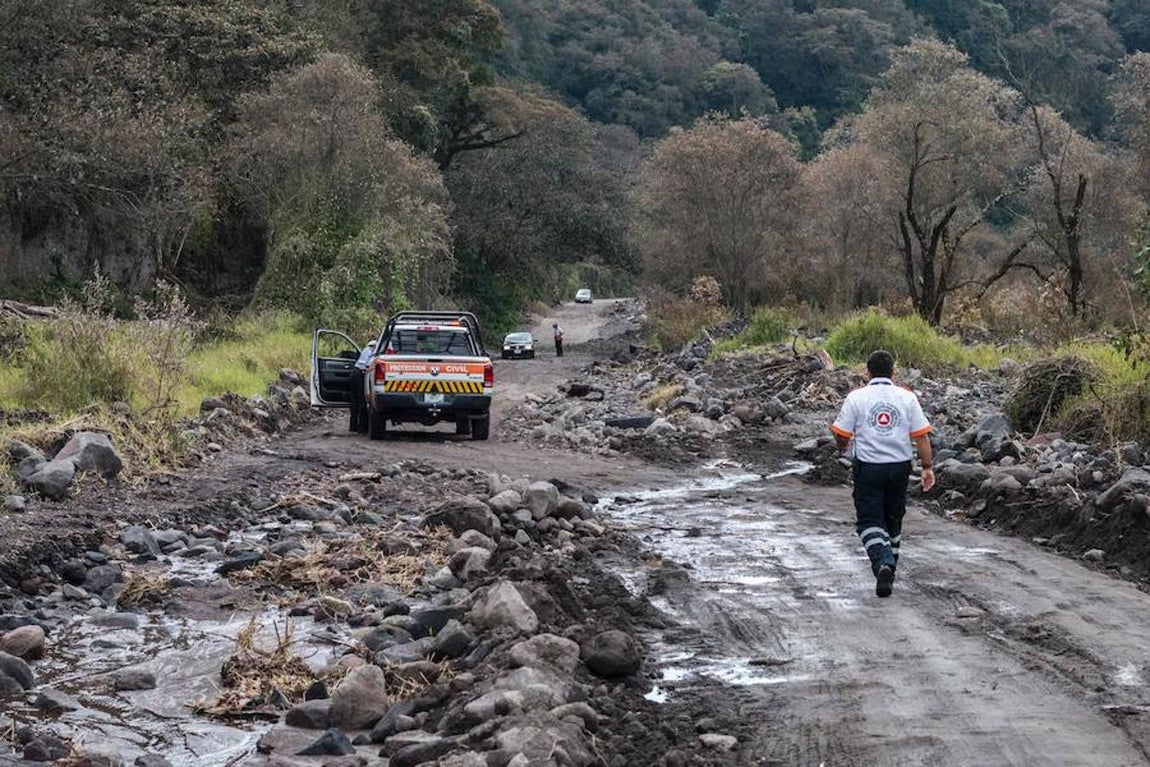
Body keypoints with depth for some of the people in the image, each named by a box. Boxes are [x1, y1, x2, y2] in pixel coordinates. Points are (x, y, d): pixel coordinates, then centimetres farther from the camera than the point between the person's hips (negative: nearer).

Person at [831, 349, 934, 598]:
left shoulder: (856, 398, -6)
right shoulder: (907, 398, 0)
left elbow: (841, 435, -4)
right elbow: (922, 436, -2)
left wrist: (843, 448, 18)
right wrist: (927, 467, 4)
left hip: (868, 468, -3)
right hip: (899, 466, 3)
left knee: (869, 521, 0)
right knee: (893, 521, 17)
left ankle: (882, 564, -23)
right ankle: (889, 570, 25)